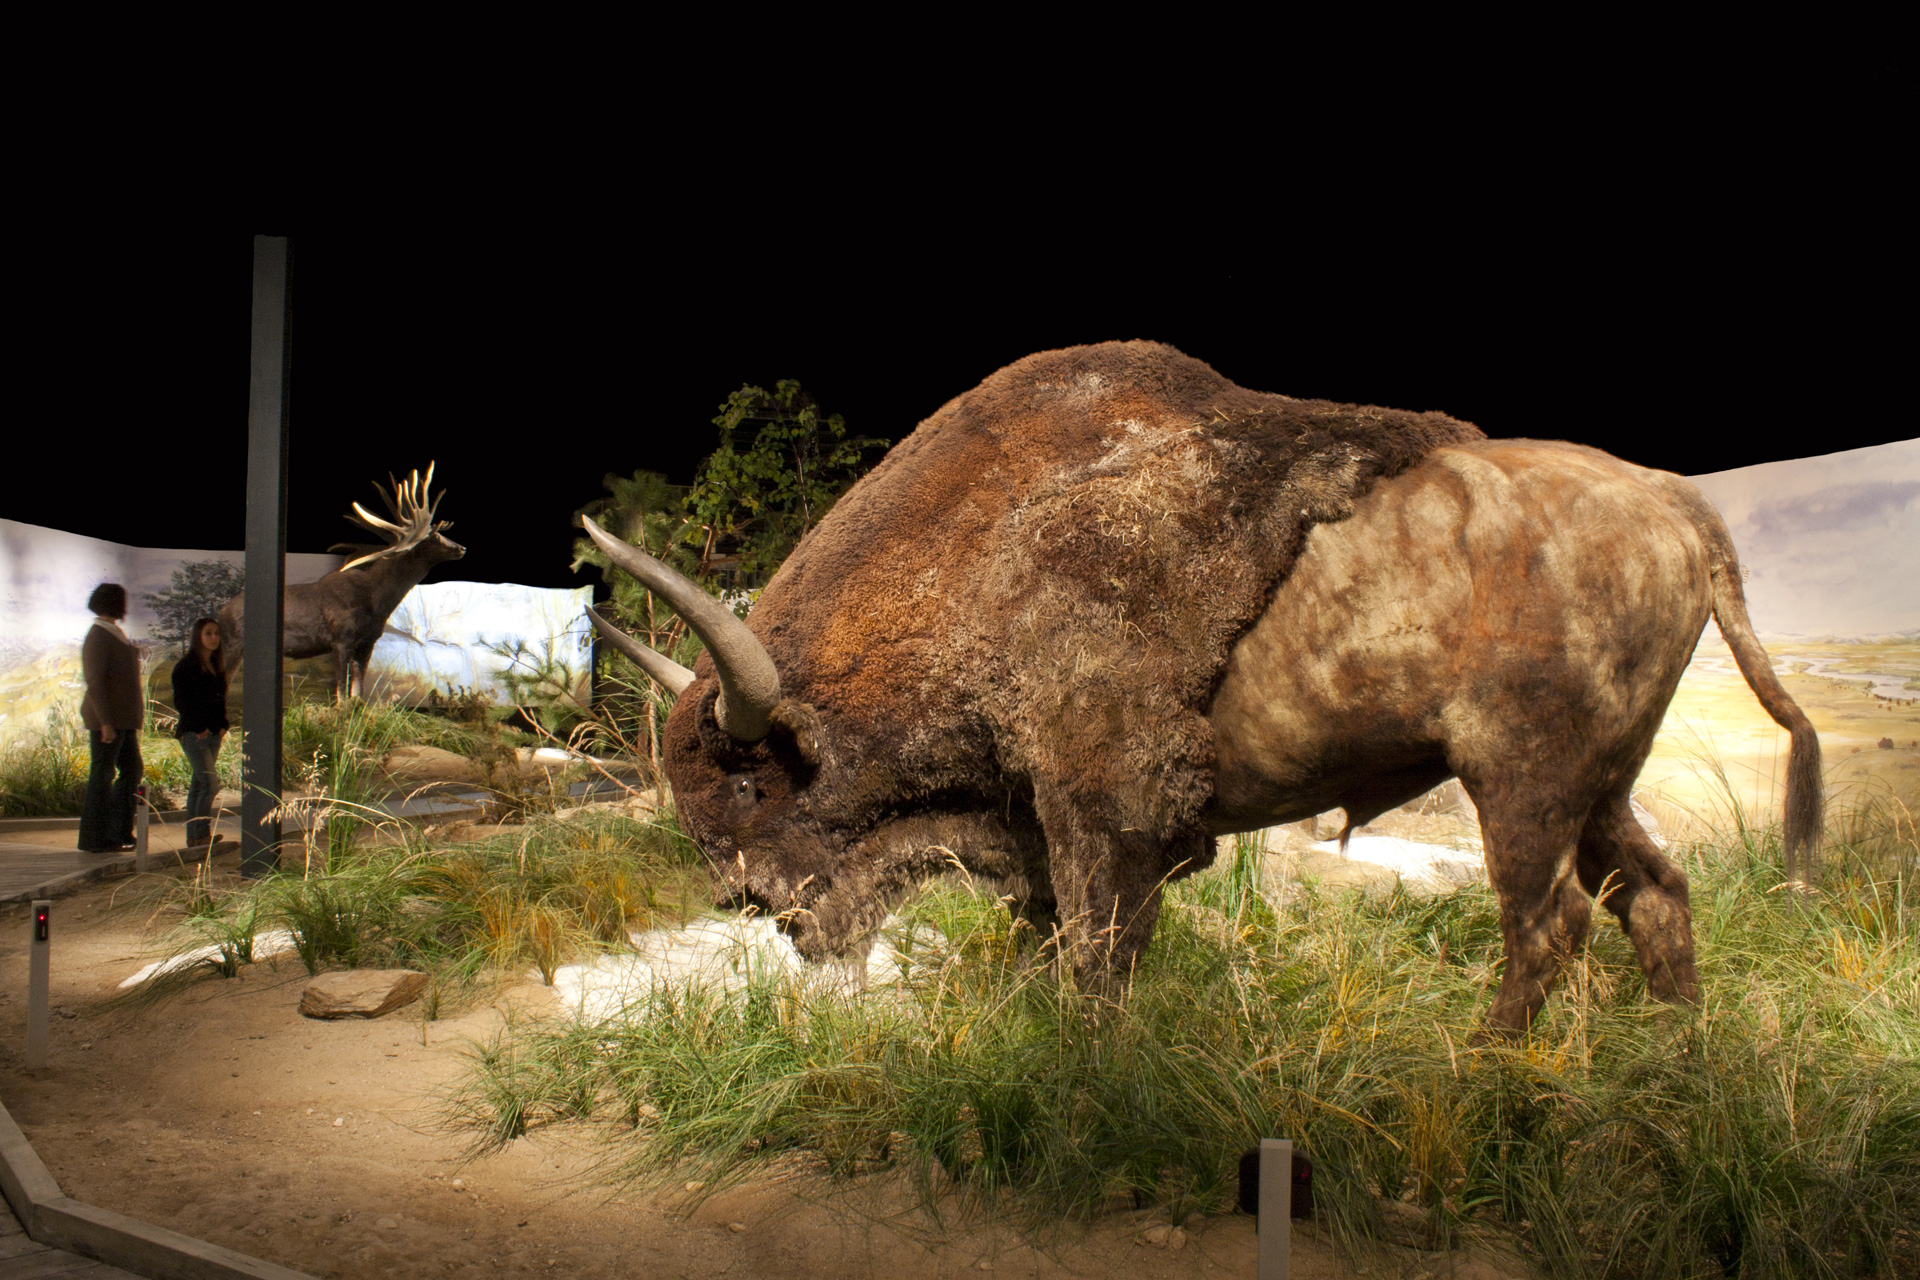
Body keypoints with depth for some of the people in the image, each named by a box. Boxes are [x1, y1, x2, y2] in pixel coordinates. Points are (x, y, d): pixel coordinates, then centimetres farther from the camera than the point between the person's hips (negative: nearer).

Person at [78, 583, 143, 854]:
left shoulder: (114, 634, 16)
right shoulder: (98, 637, -13)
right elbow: (95, 682, -19)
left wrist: (134, 719, 20)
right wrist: (105, 723, -23)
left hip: (124, 718, 9)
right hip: (108, 718, -9)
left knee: (132, 771, 12)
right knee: (102, 774, -4)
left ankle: (120, 832, 18)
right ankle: (94, 839, 2)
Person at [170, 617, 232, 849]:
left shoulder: (217, 666, 16)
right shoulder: (185, 666, -6)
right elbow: (180, 702, -10)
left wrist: (223, 724, 6)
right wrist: (199, 727, -15)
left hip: (214, 733, 7)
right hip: (193, 733, -7)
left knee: (198, 783, 9)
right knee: (210, 781, -16)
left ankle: (193, 836, 12)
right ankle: (201, 834, -13)